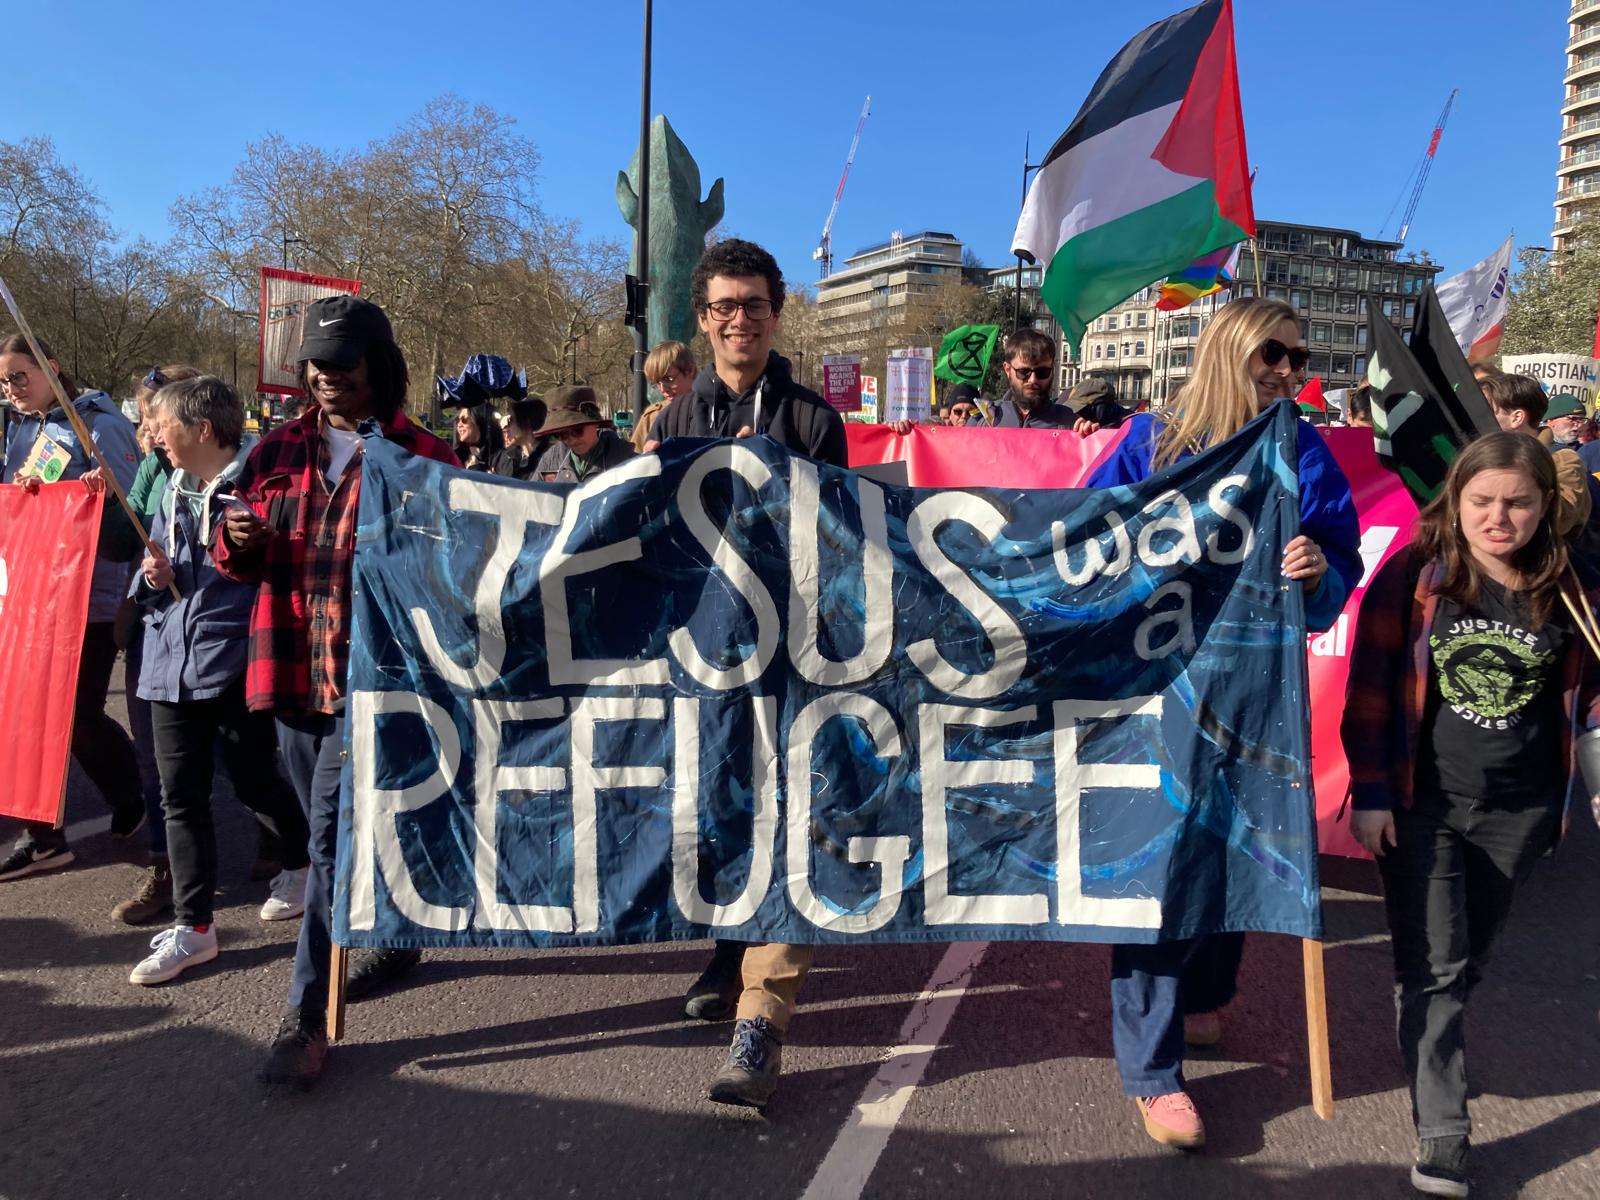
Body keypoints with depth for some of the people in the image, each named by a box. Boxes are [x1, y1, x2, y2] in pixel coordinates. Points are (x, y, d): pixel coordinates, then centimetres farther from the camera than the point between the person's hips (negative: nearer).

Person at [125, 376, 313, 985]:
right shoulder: (173, 490, 12)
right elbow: (152, 568, 18)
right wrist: (152, 577, -2)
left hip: (235, 661, -6)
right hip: (171, 661, 7)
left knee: (254, 781, 7)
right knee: (181, 796, 7)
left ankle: (302, 865, 36)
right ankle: (192, 927, 16)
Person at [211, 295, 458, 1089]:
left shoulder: (422, 457, -4)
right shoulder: (279, 450, 9)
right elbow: (234, 559, 15)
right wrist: (236, 540, -7)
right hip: (293, 669, 6)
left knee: (332, 834, -7)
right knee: (333, 829, 17)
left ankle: (309, 1014, 4)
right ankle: (392, 940, 39)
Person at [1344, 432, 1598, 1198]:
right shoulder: (1414, 575, -9)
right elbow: (1370, 685, -7)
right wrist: (1369, 792, -9)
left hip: (1517, 809, 3)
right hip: (1421, 802, -2)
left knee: (1468, 961, 16)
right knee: (1433, 966, -2)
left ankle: (1433, 1052, 40)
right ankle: (1441, 1136, 6)